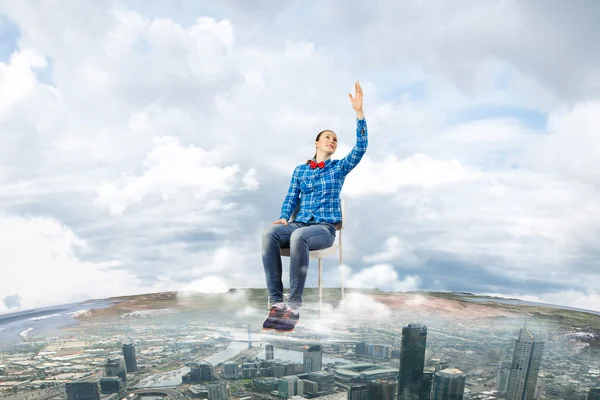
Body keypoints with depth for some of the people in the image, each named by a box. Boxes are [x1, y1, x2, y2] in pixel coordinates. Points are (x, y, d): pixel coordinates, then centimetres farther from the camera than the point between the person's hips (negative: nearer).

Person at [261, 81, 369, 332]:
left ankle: (294, 306, -36)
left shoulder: (340, 167, 12)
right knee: (269, 233, -32)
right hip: (299, 224, 3)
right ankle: (276, 303, -34)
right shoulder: (300, 170, 18)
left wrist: (359, 112, -11)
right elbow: (291, 198, 12)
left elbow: (361, 147, -2)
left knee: (298, 237, -39)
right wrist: (283, 218, -10)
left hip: (324, 228, -2)